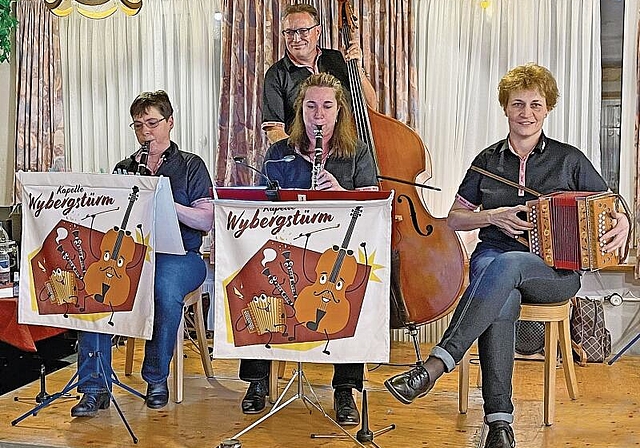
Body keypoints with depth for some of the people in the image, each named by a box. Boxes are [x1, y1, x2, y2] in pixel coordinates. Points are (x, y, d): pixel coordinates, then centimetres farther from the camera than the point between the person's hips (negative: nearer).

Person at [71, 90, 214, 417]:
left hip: (178, 255, -3)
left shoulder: (190, 166, 9)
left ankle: (156, 378, -14)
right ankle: (95, 387, -22)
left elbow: (207, 221, -3)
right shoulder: (124, 169, 21)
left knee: (165, 289, -37)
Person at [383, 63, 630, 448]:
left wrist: (621, 223, -7)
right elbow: (454, 219, 16)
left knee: (505, 265, -39)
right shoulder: (489, 160, 15)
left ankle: (434, 366, -47)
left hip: (555, 269, -1)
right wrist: (494, 216, -4)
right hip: (492, 255, 2)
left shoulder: (569, 159, 10)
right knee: (501, 303, -37)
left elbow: (610, 208, 17)